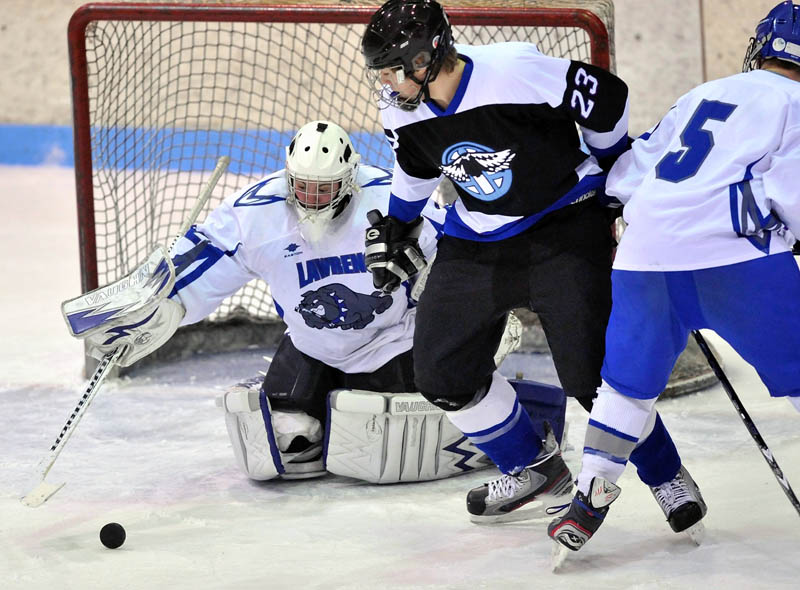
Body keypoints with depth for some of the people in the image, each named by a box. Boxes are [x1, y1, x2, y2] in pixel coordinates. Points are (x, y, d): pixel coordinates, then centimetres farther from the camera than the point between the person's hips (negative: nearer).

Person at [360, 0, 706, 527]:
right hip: (478, 242, 6)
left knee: (594, 373, -14)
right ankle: (534, 469, 21)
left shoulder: (515, 72, -28)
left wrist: (617, 175, -1)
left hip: (565, 229, -6)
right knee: (442, 370, 0)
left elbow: (607, 98, -15)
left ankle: (668, 479, 8)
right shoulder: (403, 112, -7)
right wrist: (392, 227, 22)